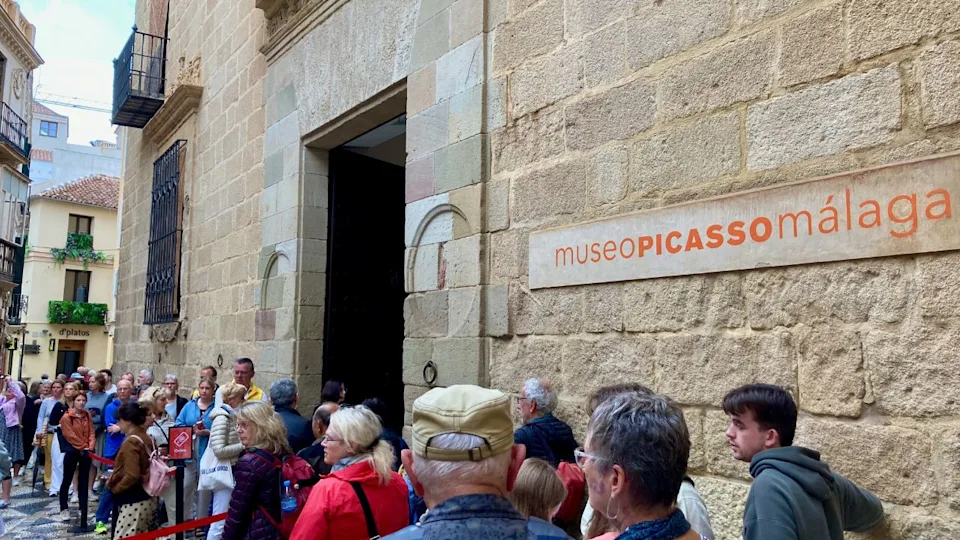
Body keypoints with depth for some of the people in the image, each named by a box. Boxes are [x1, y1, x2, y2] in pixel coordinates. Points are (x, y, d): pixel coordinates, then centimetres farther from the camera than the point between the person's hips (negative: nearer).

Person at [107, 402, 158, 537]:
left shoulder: (131, 442, -15)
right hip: (148, 499, 9)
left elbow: (131, 476, -21)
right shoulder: (148, 439, 10)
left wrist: (114, 487, -5)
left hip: (133, 502, -9)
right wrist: (115, 478, 15)